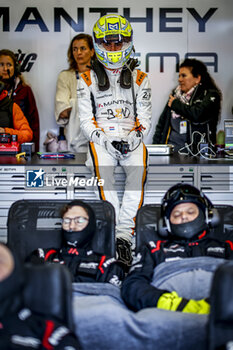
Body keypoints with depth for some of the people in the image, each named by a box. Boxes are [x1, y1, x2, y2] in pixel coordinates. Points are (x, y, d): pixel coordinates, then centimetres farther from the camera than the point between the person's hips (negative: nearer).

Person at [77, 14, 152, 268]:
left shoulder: (139, 79, 13)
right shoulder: (88, 80, 10)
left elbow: (145, 118, 10)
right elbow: (86, 121, 5)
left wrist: (133, 137, -8)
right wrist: (106, 140, -10)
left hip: (132, 139, 1)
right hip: (100, 138, -1)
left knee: (138, 171, -27)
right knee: (104, 174, -27)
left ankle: (124, 234, -24)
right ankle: (120, 236, -23)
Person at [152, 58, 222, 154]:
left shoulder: (210, 95, 1)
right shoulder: (176, 93, 18)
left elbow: (197, 115, -18)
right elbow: (162, 122, 21)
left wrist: (175, 104, -2)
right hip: (169, 148, 4)